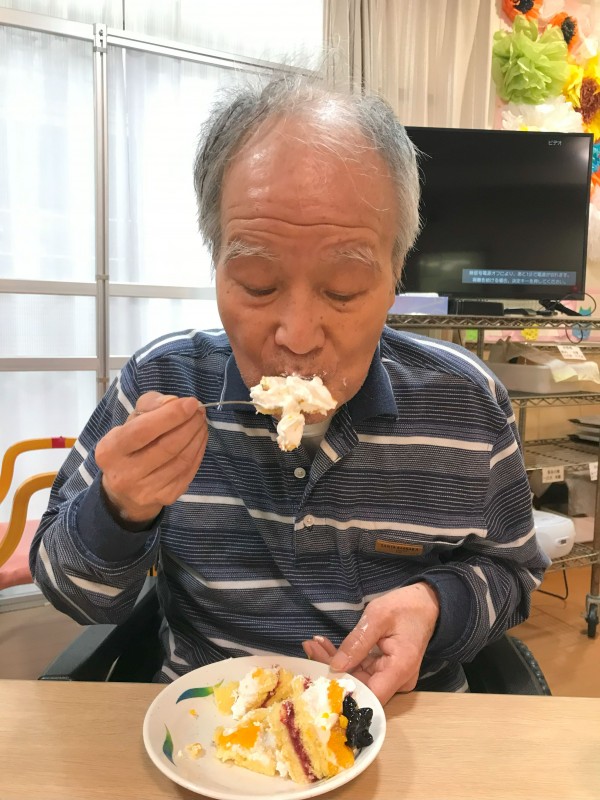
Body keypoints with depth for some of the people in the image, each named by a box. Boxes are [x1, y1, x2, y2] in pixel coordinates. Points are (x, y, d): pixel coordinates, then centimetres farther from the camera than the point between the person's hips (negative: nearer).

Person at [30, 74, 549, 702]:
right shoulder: (161, 383, -12)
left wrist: (436, 604, -17)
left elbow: (510, 569, 4)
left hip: (405, 722, 1)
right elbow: (77, 598, -4)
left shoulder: (467, 402, -11)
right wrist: (120, 511, -25)